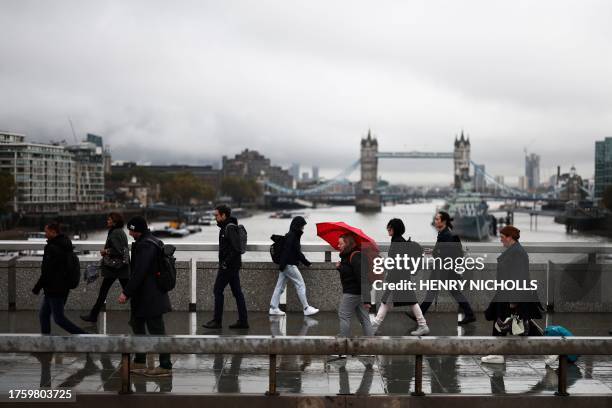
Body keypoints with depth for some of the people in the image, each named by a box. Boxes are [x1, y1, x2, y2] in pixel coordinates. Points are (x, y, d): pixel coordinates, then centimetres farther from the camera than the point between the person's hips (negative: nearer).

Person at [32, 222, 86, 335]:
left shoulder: (52, 248, -20)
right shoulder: (66, 246, 10)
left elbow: (47, 272, -21)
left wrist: (37, 287, -12)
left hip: (54, 289, -10)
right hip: (63, 287, 10)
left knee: (59, 318, -2)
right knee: (43, 315, 16)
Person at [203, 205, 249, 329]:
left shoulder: (230, 228, -16)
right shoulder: (226, 227, 15)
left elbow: (236, 248, -24)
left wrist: (226, 263, -21)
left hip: (228, 266, -10)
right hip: (233, 266, 10)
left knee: (218, 291, -3)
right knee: (237, 292, 8)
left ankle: (217, 321, 2)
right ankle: (243, 320, 10)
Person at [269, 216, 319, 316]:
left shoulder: (294, 236, 16)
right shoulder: (291, 236, -14)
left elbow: (297, 253, 22)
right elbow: (286, 251, -21)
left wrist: (307, 262, 23)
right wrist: (283, 265, -25)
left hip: (285, 265, 10)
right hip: (289, 265, -10)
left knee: (280, 286, 9)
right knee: (300, 285, -3)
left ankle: (274, 308, 12)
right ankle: (306, 308, 2)